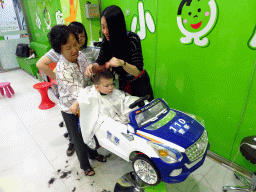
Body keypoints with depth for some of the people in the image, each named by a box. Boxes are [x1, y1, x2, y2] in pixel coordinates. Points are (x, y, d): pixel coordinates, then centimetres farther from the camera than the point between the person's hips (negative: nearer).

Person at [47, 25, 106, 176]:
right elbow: (79, 93, -35)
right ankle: (84, 164, 44)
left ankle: (93, 153, 54)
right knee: (78, 138, 16)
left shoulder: (80, 55, -11)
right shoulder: (62, 70, -32)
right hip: (71, 110, -5)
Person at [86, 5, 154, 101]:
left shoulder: (132, 39, -24)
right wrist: (92, 66, -23)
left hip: (139, 83, -4)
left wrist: (122, 63, -45)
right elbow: (99, 62, -1)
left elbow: (137, 71, -27)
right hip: (122, 83, 5)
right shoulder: (106, 41, -9)